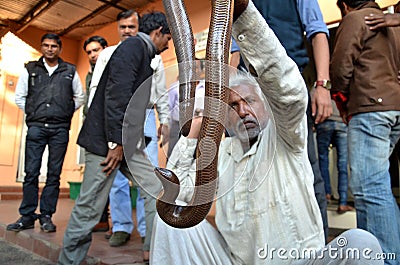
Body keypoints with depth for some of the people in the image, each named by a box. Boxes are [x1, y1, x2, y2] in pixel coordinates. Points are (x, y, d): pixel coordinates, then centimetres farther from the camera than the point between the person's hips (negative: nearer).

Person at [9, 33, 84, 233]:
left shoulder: (70, 71, 11)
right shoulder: (30, 69, 12)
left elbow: (80, 97, 16)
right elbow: (19, 97, 15)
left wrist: (66, 112, 8)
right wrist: (32, 113, 7)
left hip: (60, 128, 0)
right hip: (36, 126, 1)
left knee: (54, 174, 1)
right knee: (31, 172, -1)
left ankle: (46, 216, 9)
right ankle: (27, 216, 9)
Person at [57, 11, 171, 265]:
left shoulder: (143, 53, 20)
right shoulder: (133, 46, -9)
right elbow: (116, 94, -20)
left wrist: (125, 142, 17)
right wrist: (116, 142, -20)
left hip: (128, 144, 10)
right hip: (108, 141, -10)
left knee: (156, 192, 6)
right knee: (90, 208, 1)